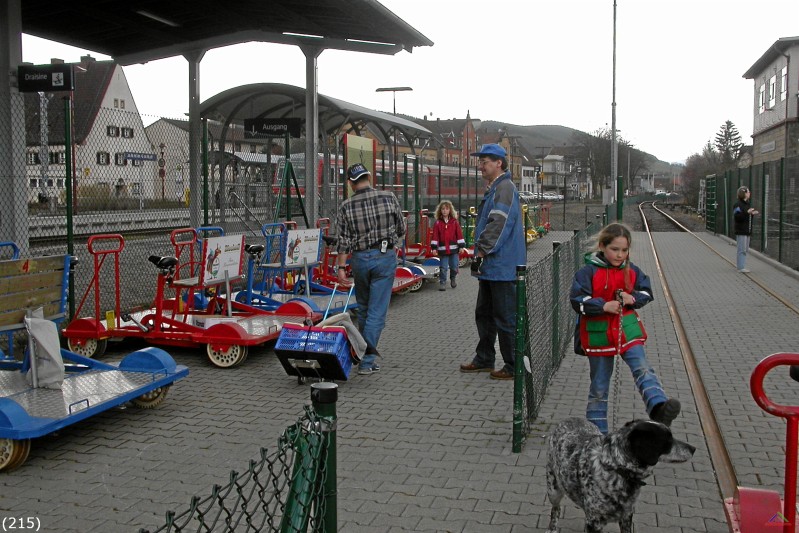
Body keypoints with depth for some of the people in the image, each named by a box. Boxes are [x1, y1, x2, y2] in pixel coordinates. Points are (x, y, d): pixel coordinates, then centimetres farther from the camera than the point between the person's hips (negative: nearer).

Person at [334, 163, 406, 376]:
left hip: (360, 258, 2)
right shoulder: (389, 198, -6)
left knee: (363, 308, 19)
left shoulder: (346, 206, -4)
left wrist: (341, 267, 0)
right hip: (385, 256, -2)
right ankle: (367, 361, -3)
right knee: (377, 310, -1)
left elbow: (343, 240, -5)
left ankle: (364, 350, 31)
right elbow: (401, 230, 2)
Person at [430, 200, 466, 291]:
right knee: (443, 268, -1)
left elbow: (459, 234, 3)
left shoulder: (455, 222, 3)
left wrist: (461, 246, -1)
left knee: (454, 267, 8)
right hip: (442, 249, -1)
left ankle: (453, 279, 32)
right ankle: (442, 283, 6)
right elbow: (435, 236, -1)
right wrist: (434, 247, -6)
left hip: (454, 249, 1)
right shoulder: (438, 223, 2)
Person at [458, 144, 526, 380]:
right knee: (484, 314, 18)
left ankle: (514, 367, 6)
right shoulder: (492, 189, 18)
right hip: (490, 267, 11)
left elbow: (498, 225, -24)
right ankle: (484, 359, 30)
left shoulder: (505, 188, -15)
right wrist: (480, 253, 18)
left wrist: (482, 251, -20)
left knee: (506, 318, -3)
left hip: (502, 268, -11)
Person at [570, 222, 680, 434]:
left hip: (627, 330, 3)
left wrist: (633, 298, -10)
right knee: (599, 384, 8)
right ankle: (597, 429, 19)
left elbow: (646, 292, 12)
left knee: (642, 369, -19)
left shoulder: (632, 271, 3)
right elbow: (577, 300, -15)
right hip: (598, 334, -3)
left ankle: (658, 406, -34)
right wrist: (604, 306, -25)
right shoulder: (589, 271, -11)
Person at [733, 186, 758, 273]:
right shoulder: (738, 204, -12)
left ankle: (739, 263, 23)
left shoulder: (748, 204, 15)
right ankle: (741, 267, -3)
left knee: (746, 250, 13)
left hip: (747, 230, 9)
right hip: (741, 231, -9)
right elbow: (736, 216, -21)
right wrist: (747, 212, -25)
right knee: (742, 249, -7)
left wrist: (752, 214, 5)